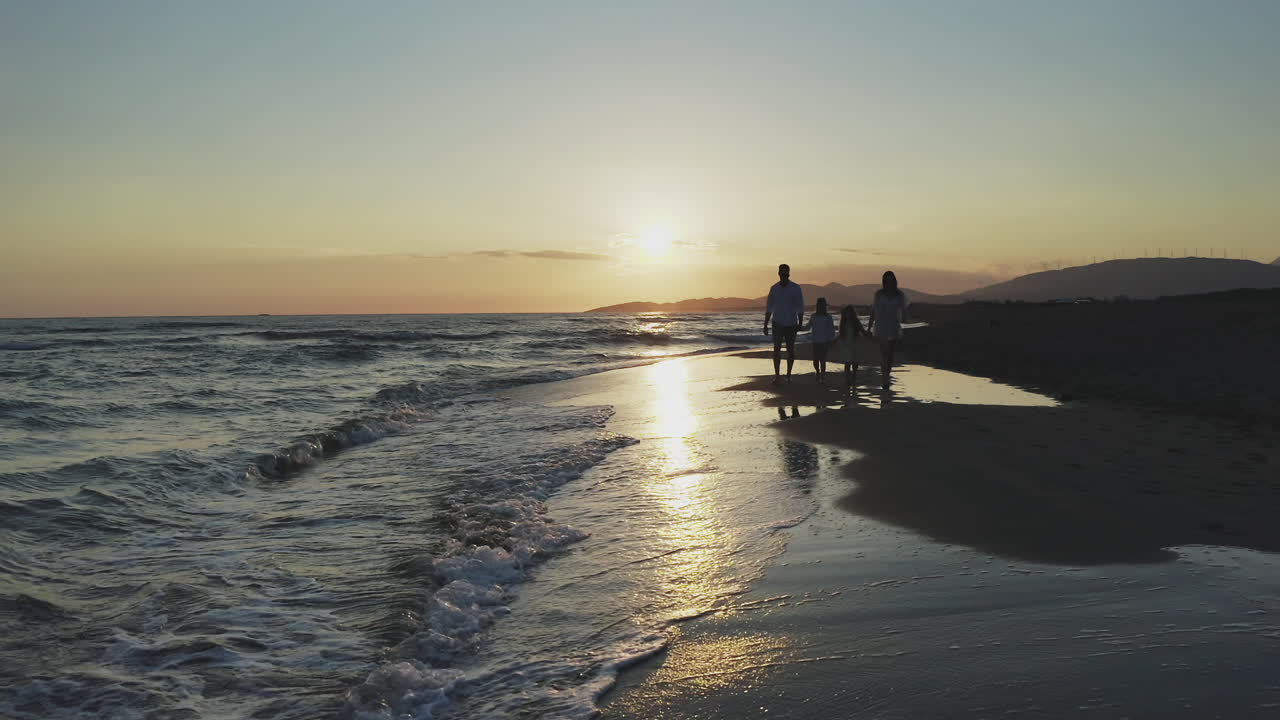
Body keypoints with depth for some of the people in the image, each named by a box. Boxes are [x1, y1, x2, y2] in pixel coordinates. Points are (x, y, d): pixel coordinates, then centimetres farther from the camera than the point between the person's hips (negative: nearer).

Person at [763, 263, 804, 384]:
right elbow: (769, 307, 7)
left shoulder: (796, 288, -5)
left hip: (791, 324, -1)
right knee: (776, 349, -6)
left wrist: (800, 324, -11)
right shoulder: (774, 288, 2)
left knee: (790, 350, 6)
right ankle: (777, 375, -4)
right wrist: (765, 325, 4)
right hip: (777, 324, 1)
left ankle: (789, 374, 17)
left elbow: (800, 308, -3)